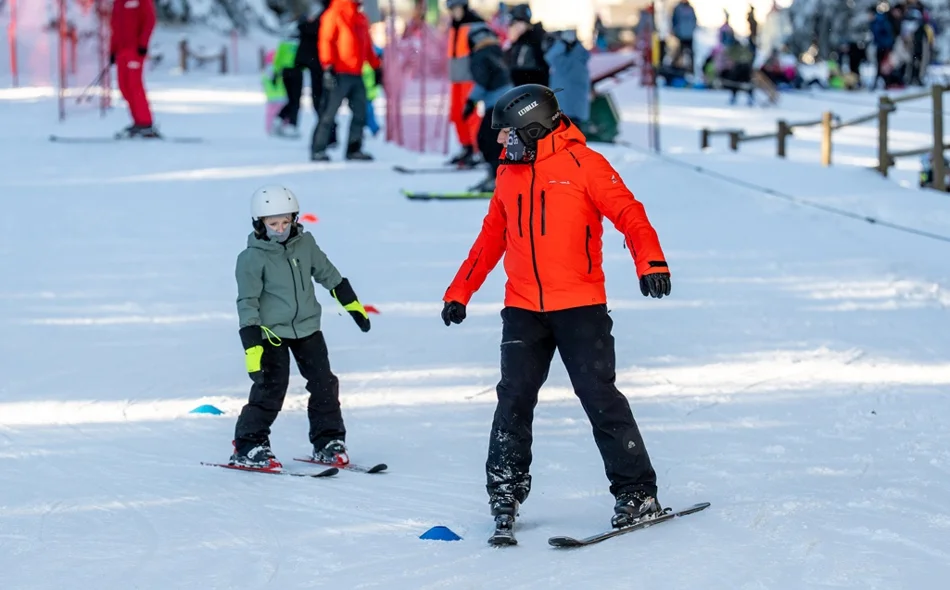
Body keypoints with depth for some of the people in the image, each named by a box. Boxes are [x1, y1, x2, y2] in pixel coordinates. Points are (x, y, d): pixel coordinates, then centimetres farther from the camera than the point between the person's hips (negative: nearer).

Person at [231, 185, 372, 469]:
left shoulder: (305, 243, 0)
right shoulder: (252, 258, -14)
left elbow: (329, 275, 14)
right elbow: (247, 303, -15)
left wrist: (354, 306, 20)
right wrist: (251, 347, -22)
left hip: (307, 328, 5)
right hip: (272, 331, -5)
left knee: (324, 384, 4)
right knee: (271, 388, -11)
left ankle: (328, 443, 17)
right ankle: (248, 447, -1)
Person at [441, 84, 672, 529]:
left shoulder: (582, 164, -5)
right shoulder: (508, 175, 13)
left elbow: (627, 213, -12)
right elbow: (490, 240, 23)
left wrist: (650, 260, -28)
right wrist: (459, 292, 22)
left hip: (580, 306, -5)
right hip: (523, 309, 5)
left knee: (599, 397, -6)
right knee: (514, 398, -2)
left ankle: (637, 492, 2)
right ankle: (505, 489, 7)